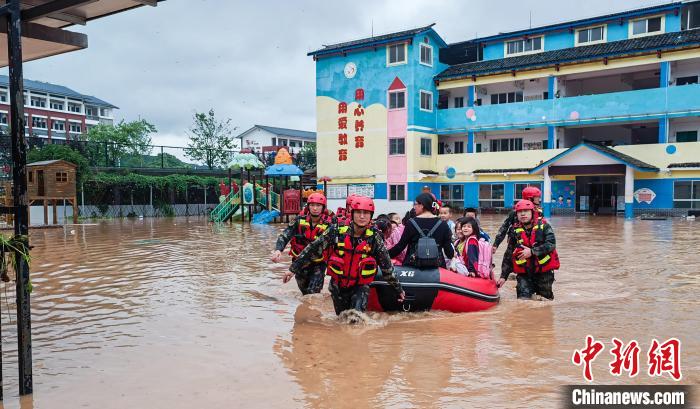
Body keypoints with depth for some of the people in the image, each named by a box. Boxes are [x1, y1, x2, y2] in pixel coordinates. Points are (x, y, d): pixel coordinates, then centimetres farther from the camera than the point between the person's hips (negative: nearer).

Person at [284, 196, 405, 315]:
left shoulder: (374, 237, -11)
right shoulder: (336, 231, -13)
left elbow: (387, 265, -1)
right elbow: (313, 249, -5)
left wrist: (398, 288, 4)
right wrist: (293, 269, -5)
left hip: (360, 285, -1)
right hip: (338, 285, 1)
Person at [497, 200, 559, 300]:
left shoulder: (543, 226, -6)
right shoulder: (515, 231, 0)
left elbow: (551, 244, -17)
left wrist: (532, 252, -23)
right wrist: (503, 276, 4)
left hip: (544, 270, -1)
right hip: (524, 272, 1)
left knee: (546, 298, 15)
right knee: (523, 299, -8)